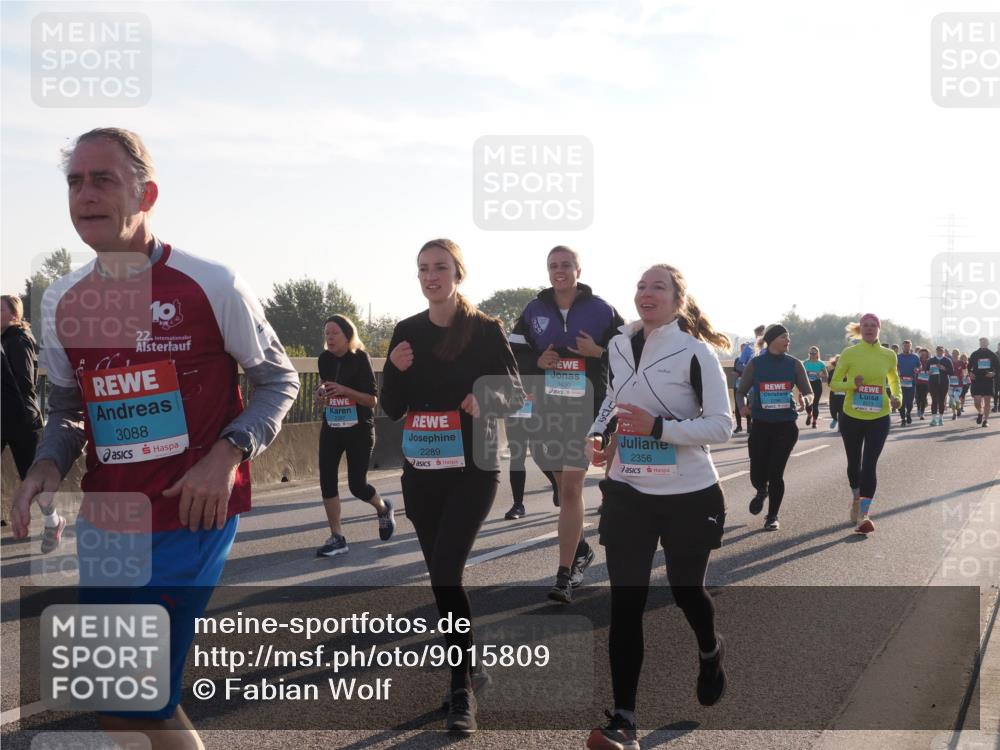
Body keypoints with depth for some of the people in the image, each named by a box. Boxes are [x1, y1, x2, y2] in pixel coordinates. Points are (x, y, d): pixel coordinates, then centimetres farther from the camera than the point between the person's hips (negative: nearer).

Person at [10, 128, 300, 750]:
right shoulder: (62, 302, 6)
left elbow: (279, 379, -1)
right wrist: (47, 466, -4)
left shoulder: (212, 285, -9)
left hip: (193, 513, -5)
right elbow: (66, 409, 17)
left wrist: (228, 454, -16)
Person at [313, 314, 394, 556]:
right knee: (327, 480, -4)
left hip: (359, 430, -5)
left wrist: (343, 390, -28)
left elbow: (372, 400, -16)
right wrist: (321, 396, -1)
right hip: (331, 428, 5)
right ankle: (337, 538, 5)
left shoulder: (360, 358, -14)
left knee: (357, 485, -2)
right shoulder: (324, 359, 1)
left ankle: (383, 509, 31)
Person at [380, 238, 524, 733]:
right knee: (441, 575, 10)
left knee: (446, 571, -15)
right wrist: (396, 371, -14)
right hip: (421, 472, 5)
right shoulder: (407, 331, 5)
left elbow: (516, 394, -3)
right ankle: (465, 670, 27)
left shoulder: (486, 329, -5)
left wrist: (488, 399, -24)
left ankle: (462, 688, -3)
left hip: (472, 470, -4)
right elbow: (393, 409, 6)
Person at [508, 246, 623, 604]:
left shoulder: (601, 310, -2)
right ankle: (580, 548, 38)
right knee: (564, 485, 16)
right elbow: (514, 356, 7)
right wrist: (538, 362, -13)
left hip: (587, 409, -4)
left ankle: (565, 575, -8)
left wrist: (599, 352, -15)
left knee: (571, 487, -11)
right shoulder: (534, 310, 6)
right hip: (548, 410, 4)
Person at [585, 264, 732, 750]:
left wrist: (657, 427, -25)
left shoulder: (695, 352, -12)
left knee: (686, 588, 15)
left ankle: (710, 653, 49)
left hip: (689, 496, -3)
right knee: (625, 602, -2)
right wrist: (598, 436, 0)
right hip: (627, 493, 4)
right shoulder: (619, 346, 4)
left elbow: (722, 425, -15)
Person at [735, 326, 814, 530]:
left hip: (786, 426, 0)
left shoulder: (794, 364, 1)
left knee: (776, 473, -4)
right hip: (761, 425, 0)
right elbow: (741, 391, 5)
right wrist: (742, 406, -18)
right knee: (757, 475, 0)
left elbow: (809, 393, 3)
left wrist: (804, 400, -21)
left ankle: (772, 516, 18)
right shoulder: (755, 364, -2)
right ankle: (762, 491, 39)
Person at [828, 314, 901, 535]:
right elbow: (834, 383, -2)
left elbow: (894, 380, 17)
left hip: (879, 418, 0)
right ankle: (856, 500, 41)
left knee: (869, 464, -10)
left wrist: (897, 397, -2)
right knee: (854, 462, 15)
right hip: (852, 417, 0)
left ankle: (864, 515, -13)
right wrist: (852, 384, -22)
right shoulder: (849, 353, -5)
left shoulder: (889, 355, 0)